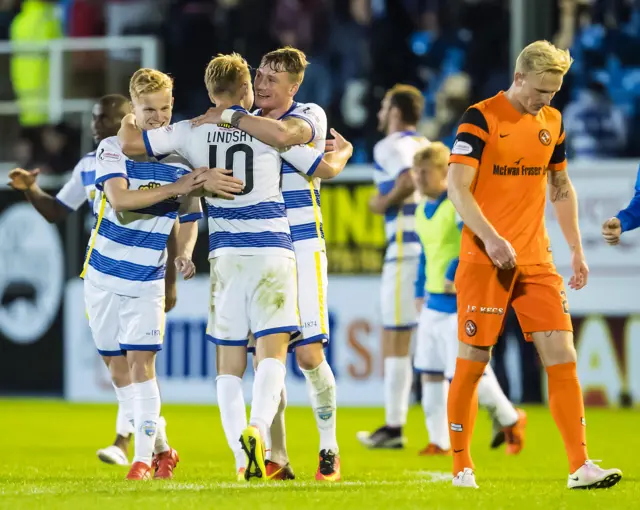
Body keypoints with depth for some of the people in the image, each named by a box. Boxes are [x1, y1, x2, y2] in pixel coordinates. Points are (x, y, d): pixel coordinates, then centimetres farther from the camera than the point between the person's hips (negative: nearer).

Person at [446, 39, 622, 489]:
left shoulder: (552, 122, 11)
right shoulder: (481, 119, -8)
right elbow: (457, 187, -16)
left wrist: (576, 249, 17)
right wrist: (490, 238, -28)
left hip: (537, 261, 5)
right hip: (485, 261, -5)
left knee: (563, 358, -4)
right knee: (473, 362, -1)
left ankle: (580, 466, -3)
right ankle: (462, 466, 12)